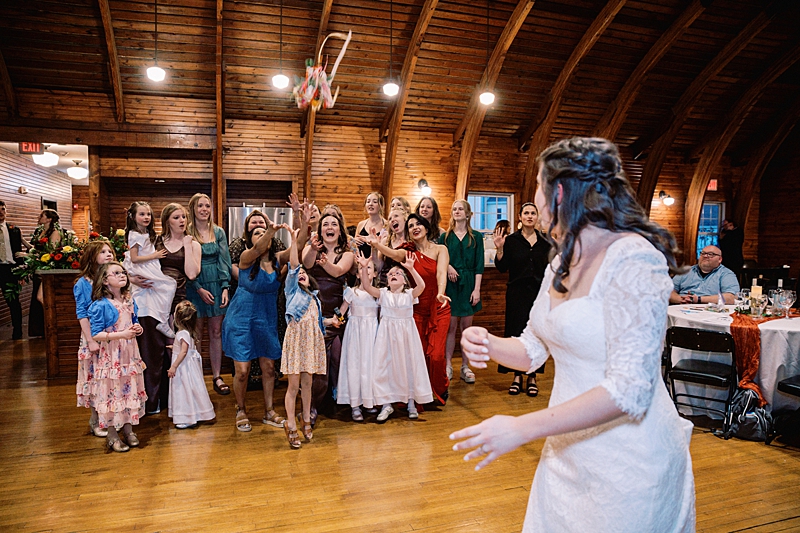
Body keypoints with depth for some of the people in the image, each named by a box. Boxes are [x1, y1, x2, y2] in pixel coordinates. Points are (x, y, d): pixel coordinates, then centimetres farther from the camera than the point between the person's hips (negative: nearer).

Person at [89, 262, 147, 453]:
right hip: (110, 356, -6)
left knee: (130, 391, 12)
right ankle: (112, 434, 17)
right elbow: (96, 335, -16)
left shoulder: (129, 301, 6)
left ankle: (128, 429, 26)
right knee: (112, 393, 2)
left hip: (129, 354, 6)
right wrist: (122, 334, -23)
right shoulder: (100, 305, -14)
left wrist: (137, 329, -2)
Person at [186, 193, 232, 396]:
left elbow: (224, 261, 5)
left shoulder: (218, 232, 8)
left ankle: (217, 376, 12)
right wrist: (199, 289, -11)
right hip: (195, 286, -2)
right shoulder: (187, 233, -1)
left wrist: (225, 287, -5)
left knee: (216, 332, 6)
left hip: (216, 285, 3)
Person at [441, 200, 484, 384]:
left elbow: (479, 265, 1)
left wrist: (477, 289, -6)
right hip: (450, 284, 0)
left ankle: (465, 366, 12)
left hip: (468, 284, 0)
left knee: (466, 326, 4)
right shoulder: (445, 236, 7)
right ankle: (448, 365, 9)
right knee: (451, 326, 0)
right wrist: (447, 267, -13)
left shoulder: (476, 237, 5)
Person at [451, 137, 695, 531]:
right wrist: (488, 345, -11)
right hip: (567, 449, 8)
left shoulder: (632, 259, -22)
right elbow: (533, 350, 11)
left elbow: (628, 388, -28)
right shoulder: (561, 264, 5)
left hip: (628, 463, -7)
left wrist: (523, 428, -29)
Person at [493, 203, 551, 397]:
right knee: (516, 332, 1)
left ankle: (532, 377, 14)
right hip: (517, 293, -1)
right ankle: (517, 376, 13)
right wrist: (499, 249, -16)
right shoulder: (511, 240, 1)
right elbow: (502, 268, -3)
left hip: (539, 292, 2)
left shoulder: (545, 242, 6)